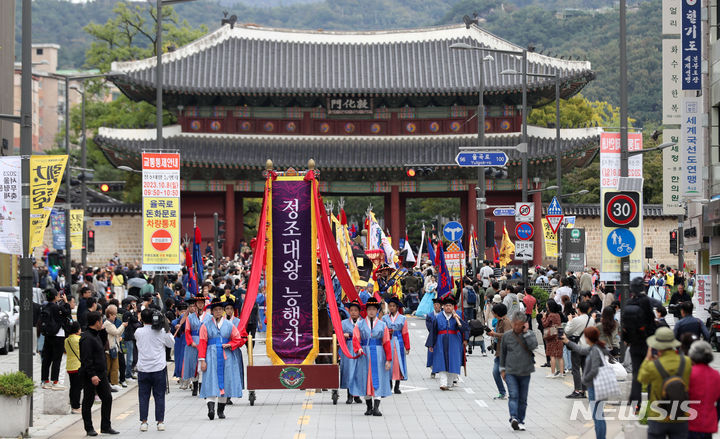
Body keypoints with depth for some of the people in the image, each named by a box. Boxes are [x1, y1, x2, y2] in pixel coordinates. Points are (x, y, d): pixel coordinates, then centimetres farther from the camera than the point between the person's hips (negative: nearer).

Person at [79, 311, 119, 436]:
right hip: (90, 376, -9)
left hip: (101, 374, 10)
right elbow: (86, 359, -23)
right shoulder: (87, 338, -17)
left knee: (107, 398, 7)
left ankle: (106, 427, 13)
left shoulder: (96, 335, 15)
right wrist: (92, 375, -26)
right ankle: (89, 428, 11)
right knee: (88, 402, 2)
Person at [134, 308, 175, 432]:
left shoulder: (139, 332, -5)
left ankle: (143, 422, 6)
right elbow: (171, 343, 8)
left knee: (143, 396, 7)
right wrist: (167, 329, 10)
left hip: (143, 369, 0)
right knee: (159, 396, 6)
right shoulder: (161, 332, -6)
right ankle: (160, 422, 6)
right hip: (159, 368, 0)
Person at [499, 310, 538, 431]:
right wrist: (502, 369, 13)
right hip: (510, 372, 0)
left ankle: (520, 421, 15)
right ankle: (513, 418, -26)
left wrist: (526, 332, -14)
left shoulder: (530, 334, 1)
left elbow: (533, 345, -19)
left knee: (523, 398, 7)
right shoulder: (507, 336, 4)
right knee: (513, 395, -16)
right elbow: (503, 353, 14)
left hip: (525, 372, 0)